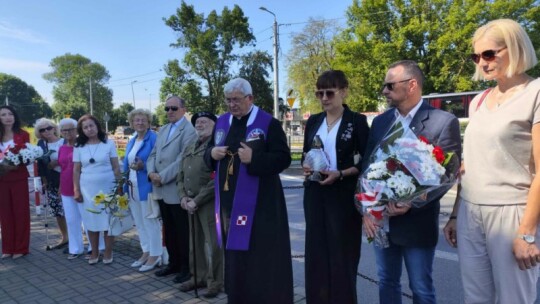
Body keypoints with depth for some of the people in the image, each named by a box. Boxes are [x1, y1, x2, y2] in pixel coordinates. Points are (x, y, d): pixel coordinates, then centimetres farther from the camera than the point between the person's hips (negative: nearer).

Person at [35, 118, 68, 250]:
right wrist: (44, 180, 4)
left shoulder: (65, 142, -6)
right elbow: (41, 164, 8)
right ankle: (64, 238, 24)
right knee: (57, 212, 11)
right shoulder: (41, 144, 6)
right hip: (52, 183, 5)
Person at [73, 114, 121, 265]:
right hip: (88, 189, 2)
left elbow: (116, 167, 0)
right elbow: (76, 170, 8)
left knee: (108, 220, 3)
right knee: (91, 221, 7)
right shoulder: (79, 147, 5)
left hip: (107, 187, -2)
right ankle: (94, 252, 20)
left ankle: (108, 252, 16)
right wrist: (76, 190, 3)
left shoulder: (109, 143, -1)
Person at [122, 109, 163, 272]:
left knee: (150, 222, -1)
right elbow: (126, 164, 19)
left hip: (147, 187, -8)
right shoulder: (131, 142, 16)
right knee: (139, 222, 15)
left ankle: (155, 255, 9)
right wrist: (124, 184, 12)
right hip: (133, 188, 8)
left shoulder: (154, 138, -10)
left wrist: (143, 166, -26)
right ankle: (146, 252, 27)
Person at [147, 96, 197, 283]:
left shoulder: (189, 130, -11)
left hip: (177, 190, -8)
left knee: (183, 231, 4)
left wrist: (162, 177, -16)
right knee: (169, 230, 17)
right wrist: (151, 173, -5)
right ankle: (174, 263, 31)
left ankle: (186, 267, 17)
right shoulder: (163, 130, 16)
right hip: (161, 190, 8)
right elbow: (153, 155, 13)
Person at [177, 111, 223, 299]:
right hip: (191, 203, 7)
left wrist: (197, 200, -16)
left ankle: (215, 282, 13)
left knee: (214, 244, 0)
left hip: (210, 203, -7)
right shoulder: (189, 149, 17)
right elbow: (180, 176, 18)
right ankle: (198, 277, 28)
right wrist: (183, 196, 0)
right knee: (195, 243, 14)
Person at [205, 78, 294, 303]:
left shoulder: (268, 123, -7)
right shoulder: (221, 122, 11)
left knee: (260, 257, 1)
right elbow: (208, 154, 18)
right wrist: (212, 153, -5)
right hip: (228, 199, 6)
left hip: (259, 202, -5)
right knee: (234, 255, 15)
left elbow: (283, 158, -11)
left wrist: (254, 159, -23)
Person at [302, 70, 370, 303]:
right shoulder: (313, 121, 9)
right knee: (316, 252, 10)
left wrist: (340, 174, -18)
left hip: (344, 195, -4)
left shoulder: (357, 121, -5)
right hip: (315, 193, 5)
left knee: (342, 253, 4)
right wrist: (306, 167, -5)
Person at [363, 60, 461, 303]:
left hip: (417, 222, -4)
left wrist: (412, 204, -21)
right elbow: (367, 167, 6)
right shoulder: (380, 121, 7)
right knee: (386, 282, 18)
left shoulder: (444, 122, -9)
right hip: (379, 219, 5)